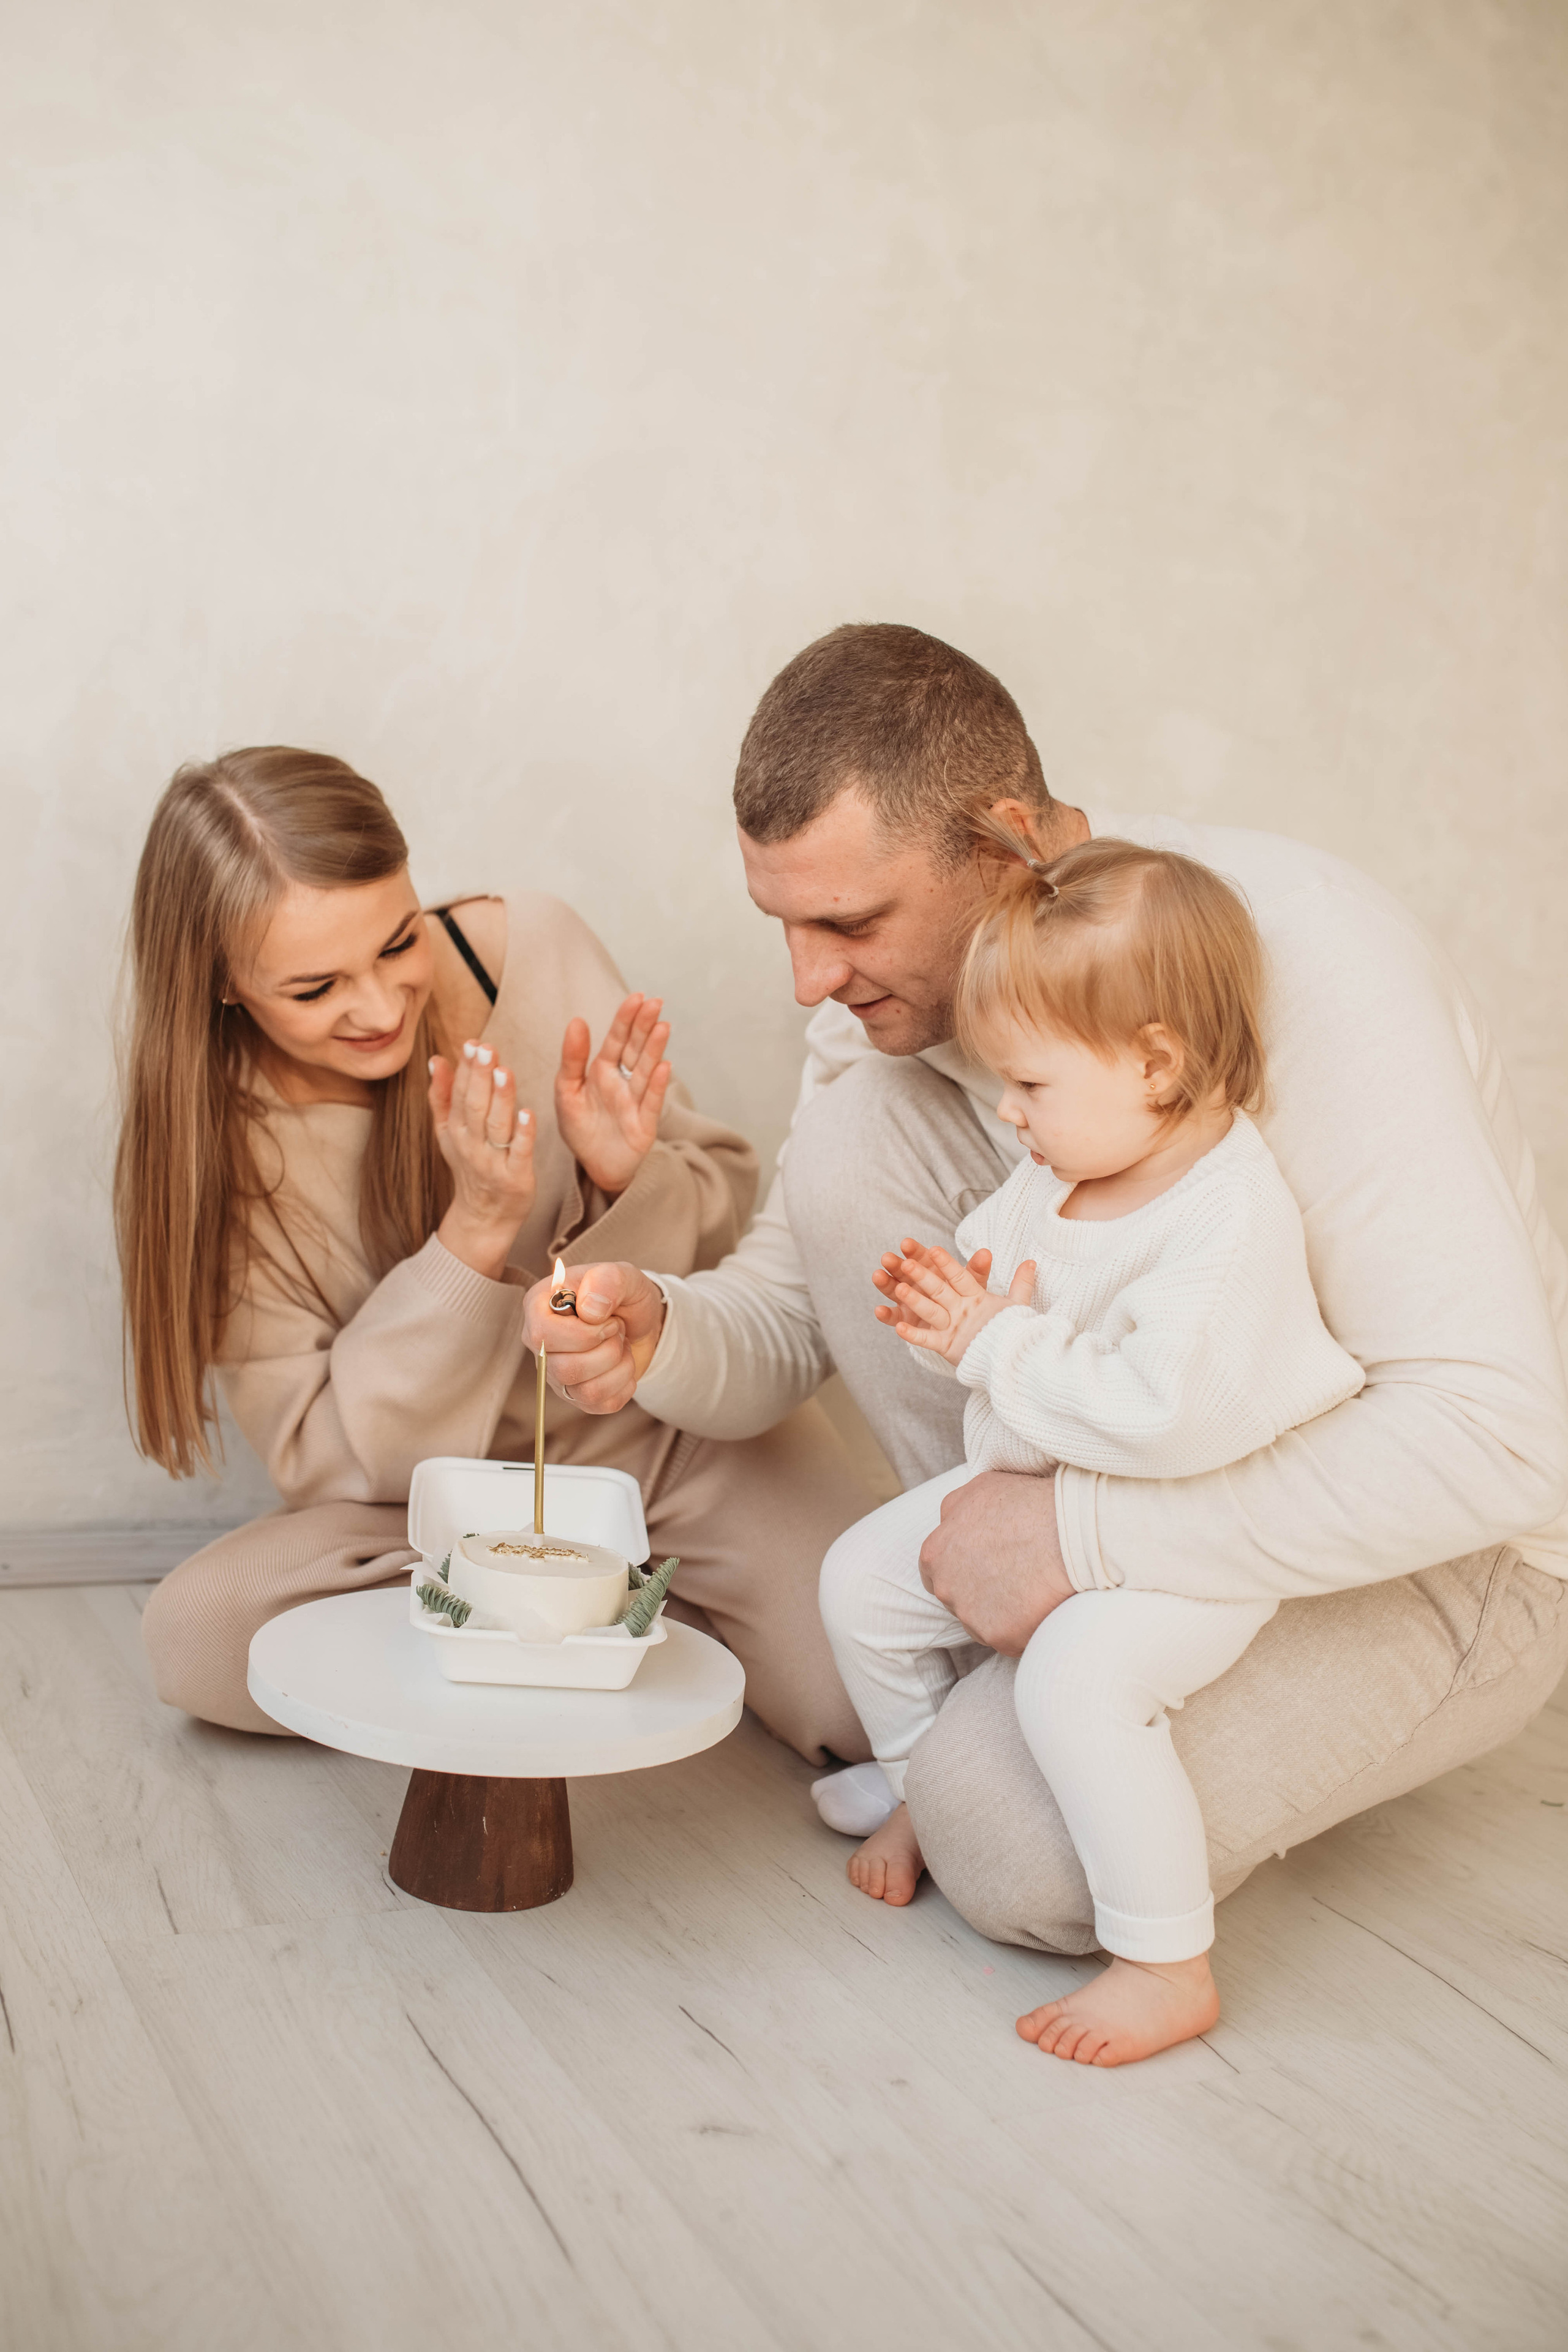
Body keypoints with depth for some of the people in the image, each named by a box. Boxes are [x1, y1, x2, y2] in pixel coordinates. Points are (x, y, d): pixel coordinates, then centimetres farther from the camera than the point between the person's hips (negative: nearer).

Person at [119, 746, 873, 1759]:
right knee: (196, 1635, -25)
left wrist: (631, 1178, -28)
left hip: (681, 1427, -1)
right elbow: (333, 1464, -17)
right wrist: (476, 1230, -29)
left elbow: (731, 1201, -4)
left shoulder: (531, 947, -14)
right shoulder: (208, 1140, -14)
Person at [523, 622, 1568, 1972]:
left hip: (1453, 1549, -6)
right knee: (854, 1142, -15)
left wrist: (1084, 1529, -32)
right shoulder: (902, 979, -8)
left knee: (1017, 1839, -28)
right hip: (1163, 1445, 6)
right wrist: (658, 1336, -24)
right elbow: (786, 1323, 0)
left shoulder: (1300, 958, -29)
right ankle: (1041, 1655, -2)